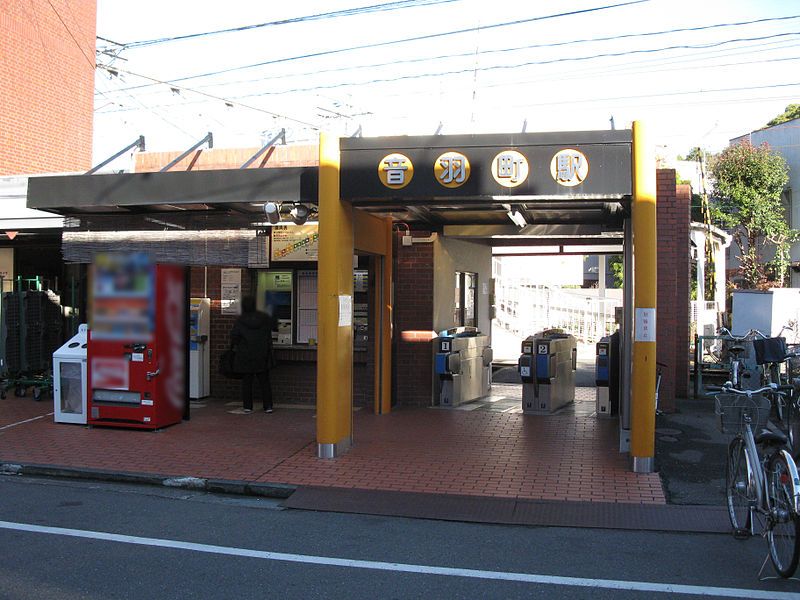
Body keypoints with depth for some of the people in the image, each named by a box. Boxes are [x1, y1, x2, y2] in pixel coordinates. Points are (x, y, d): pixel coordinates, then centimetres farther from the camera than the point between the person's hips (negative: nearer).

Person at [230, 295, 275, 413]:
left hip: (245, 356, -2)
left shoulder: (240, 321, -11)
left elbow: (234, 336, -10)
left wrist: (235, 346, 8)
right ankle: (268, 406, 6)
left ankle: (247, 407, 10)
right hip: (262, 355, 2)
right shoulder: (264, 318, -3)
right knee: (264, 381, 9)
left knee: (246, 382, 9)